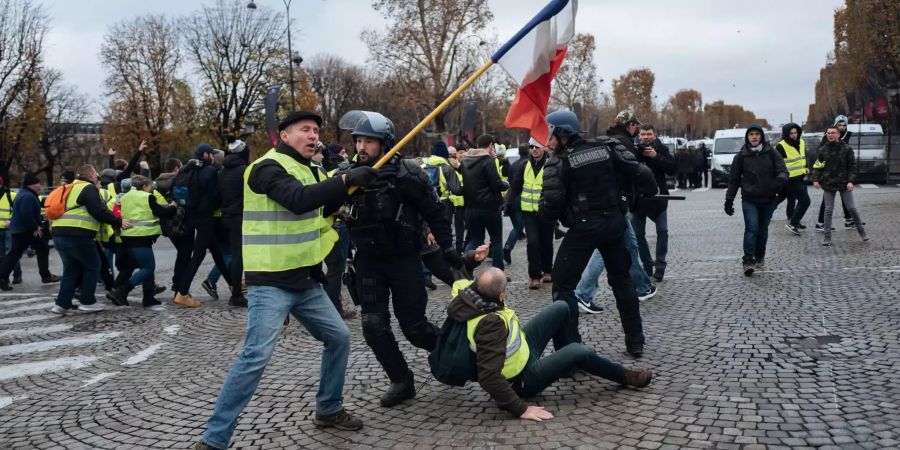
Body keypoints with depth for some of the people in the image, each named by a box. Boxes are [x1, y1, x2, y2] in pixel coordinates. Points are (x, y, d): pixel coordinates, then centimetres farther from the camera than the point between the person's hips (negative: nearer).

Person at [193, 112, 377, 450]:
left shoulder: (305, 169, 15)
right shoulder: (269, 167, -14)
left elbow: (319, 209, 21)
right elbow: (299, 201, -31)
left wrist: (345, 187, 6)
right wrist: (346, 179, -31)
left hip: (306, 281, 9)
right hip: (271, 283, -9)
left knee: (339, 337, 14)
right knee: (257, 356, -16)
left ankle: (328, 410, 32)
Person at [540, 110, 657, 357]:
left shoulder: (558, 163, -9)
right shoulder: (608, 147, 3)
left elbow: (550, 207, -14)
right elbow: (641, 173, -1)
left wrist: (548, 213, 9)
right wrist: (651, 192, 19)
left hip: (584, 227, -5)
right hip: (614, 222, 6)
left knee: (563, 285, 2)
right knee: (621, 279, 21)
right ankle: (635, 341, 27)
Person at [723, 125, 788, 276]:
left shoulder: (772, 153, 3)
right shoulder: (741, 156, 2)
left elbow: (782, 170, -4)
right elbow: (734, 179, 7)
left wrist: (780, 180, -29)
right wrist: (729, 200, 6)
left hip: (768, 199, 2)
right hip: (749, 199, -2)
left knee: (763, 229, 11)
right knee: (751, 228, -15)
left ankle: (760, 257, 29)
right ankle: (748, 261, -15)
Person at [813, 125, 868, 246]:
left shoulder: (847, 148, -2)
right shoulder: (823, 150, 3)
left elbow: (852, 166, -2)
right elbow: (817, 166, 7)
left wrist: (851, 181, -12)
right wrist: (815, 179, -7)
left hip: (844, 183, -1)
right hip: (828, 184, 1)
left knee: (851, 208, 3)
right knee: (828, 210, 2)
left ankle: (862, 231, 20)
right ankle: (827, 237, 7)